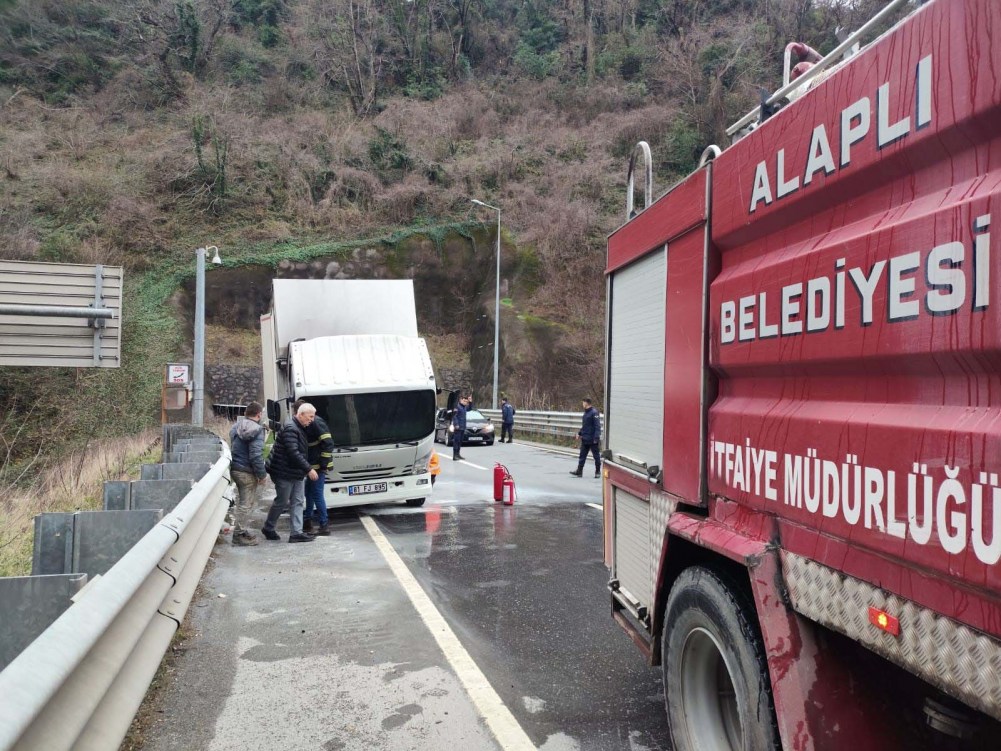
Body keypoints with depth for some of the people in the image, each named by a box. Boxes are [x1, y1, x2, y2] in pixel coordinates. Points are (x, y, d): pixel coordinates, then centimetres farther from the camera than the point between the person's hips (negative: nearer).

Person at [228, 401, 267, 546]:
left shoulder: (236, 426, 9)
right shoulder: (257, 430, -17)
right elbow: (256, 455, -22)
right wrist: (262, 474, -14)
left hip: (235, 468, 9)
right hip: (247, 472, -8)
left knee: (243, 501, 20)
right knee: (246, 503, 1)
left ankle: (241, 530, 28)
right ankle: (239, 534, 7)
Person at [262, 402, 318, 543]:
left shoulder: (299, 428, 12)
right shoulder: (290, 428, -20)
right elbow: (293, 453, -27)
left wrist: (306, 470, 14)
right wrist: (308, 469, -25)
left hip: (296, 473, 9)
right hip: (284, 473, -9)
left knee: (297, 502, 6)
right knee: (282, 502, 3)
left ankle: (297, 532, 6)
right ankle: (268, 528, 22)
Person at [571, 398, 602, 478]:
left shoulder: (594, 413, -15)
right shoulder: (586, 413, 13)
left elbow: (597, 426, -18)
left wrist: (596, 437, -22)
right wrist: (579, 433, 15)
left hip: (592, 440, -9)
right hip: (585, 439, 9)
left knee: (596, 456, 5)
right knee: (582, 456, 8)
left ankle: (598, 472, 14)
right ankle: (579, 471, 11)